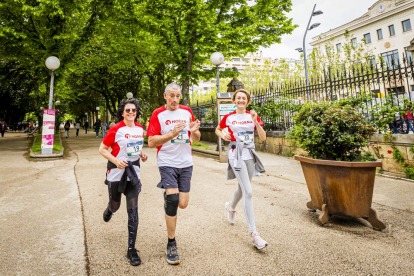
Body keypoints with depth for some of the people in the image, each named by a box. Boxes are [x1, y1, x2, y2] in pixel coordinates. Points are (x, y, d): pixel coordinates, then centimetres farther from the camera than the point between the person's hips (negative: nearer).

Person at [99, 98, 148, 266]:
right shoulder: (116, 129, -12)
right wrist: (116, 160, -24)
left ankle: (131, 249, 9)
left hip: (133, 171, 3)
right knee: (115, 206, 17)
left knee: (133, 210, -2)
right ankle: (109, 210, 59)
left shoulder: (140, 129, 2)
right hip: (117, 171, -2)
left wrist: (142, 154, 0)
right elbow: (102, 149, -8)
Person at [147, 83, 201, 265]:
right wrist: (172, 134, -21)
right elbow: (151, 142, -9)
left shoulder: (187, 111, 8)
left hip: (186, 163, 4)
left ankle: (168, 192, 40)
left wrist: (194, 131, -11)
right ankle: (171, 245, 9)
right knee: (172, 200, -12)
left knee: (183, 204, 4)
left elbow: (196, 139, 12)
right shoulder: (158, 114, -3)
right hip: (167, 163, -3)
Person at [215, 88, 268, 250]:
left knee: (242, 188, 18)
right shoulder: (228, 117, 1)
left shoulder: (253, 116, 6)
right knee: (248, 192, -14)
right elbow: (218, 129, 18)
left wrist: (256, 122, -16)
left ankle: (231, 206, 52)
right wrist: (222, 135, -4)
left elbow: (263, 138, -2)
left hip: (250, 155, 4)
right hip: (236, 155, -4)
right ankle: (253, 233, -8)